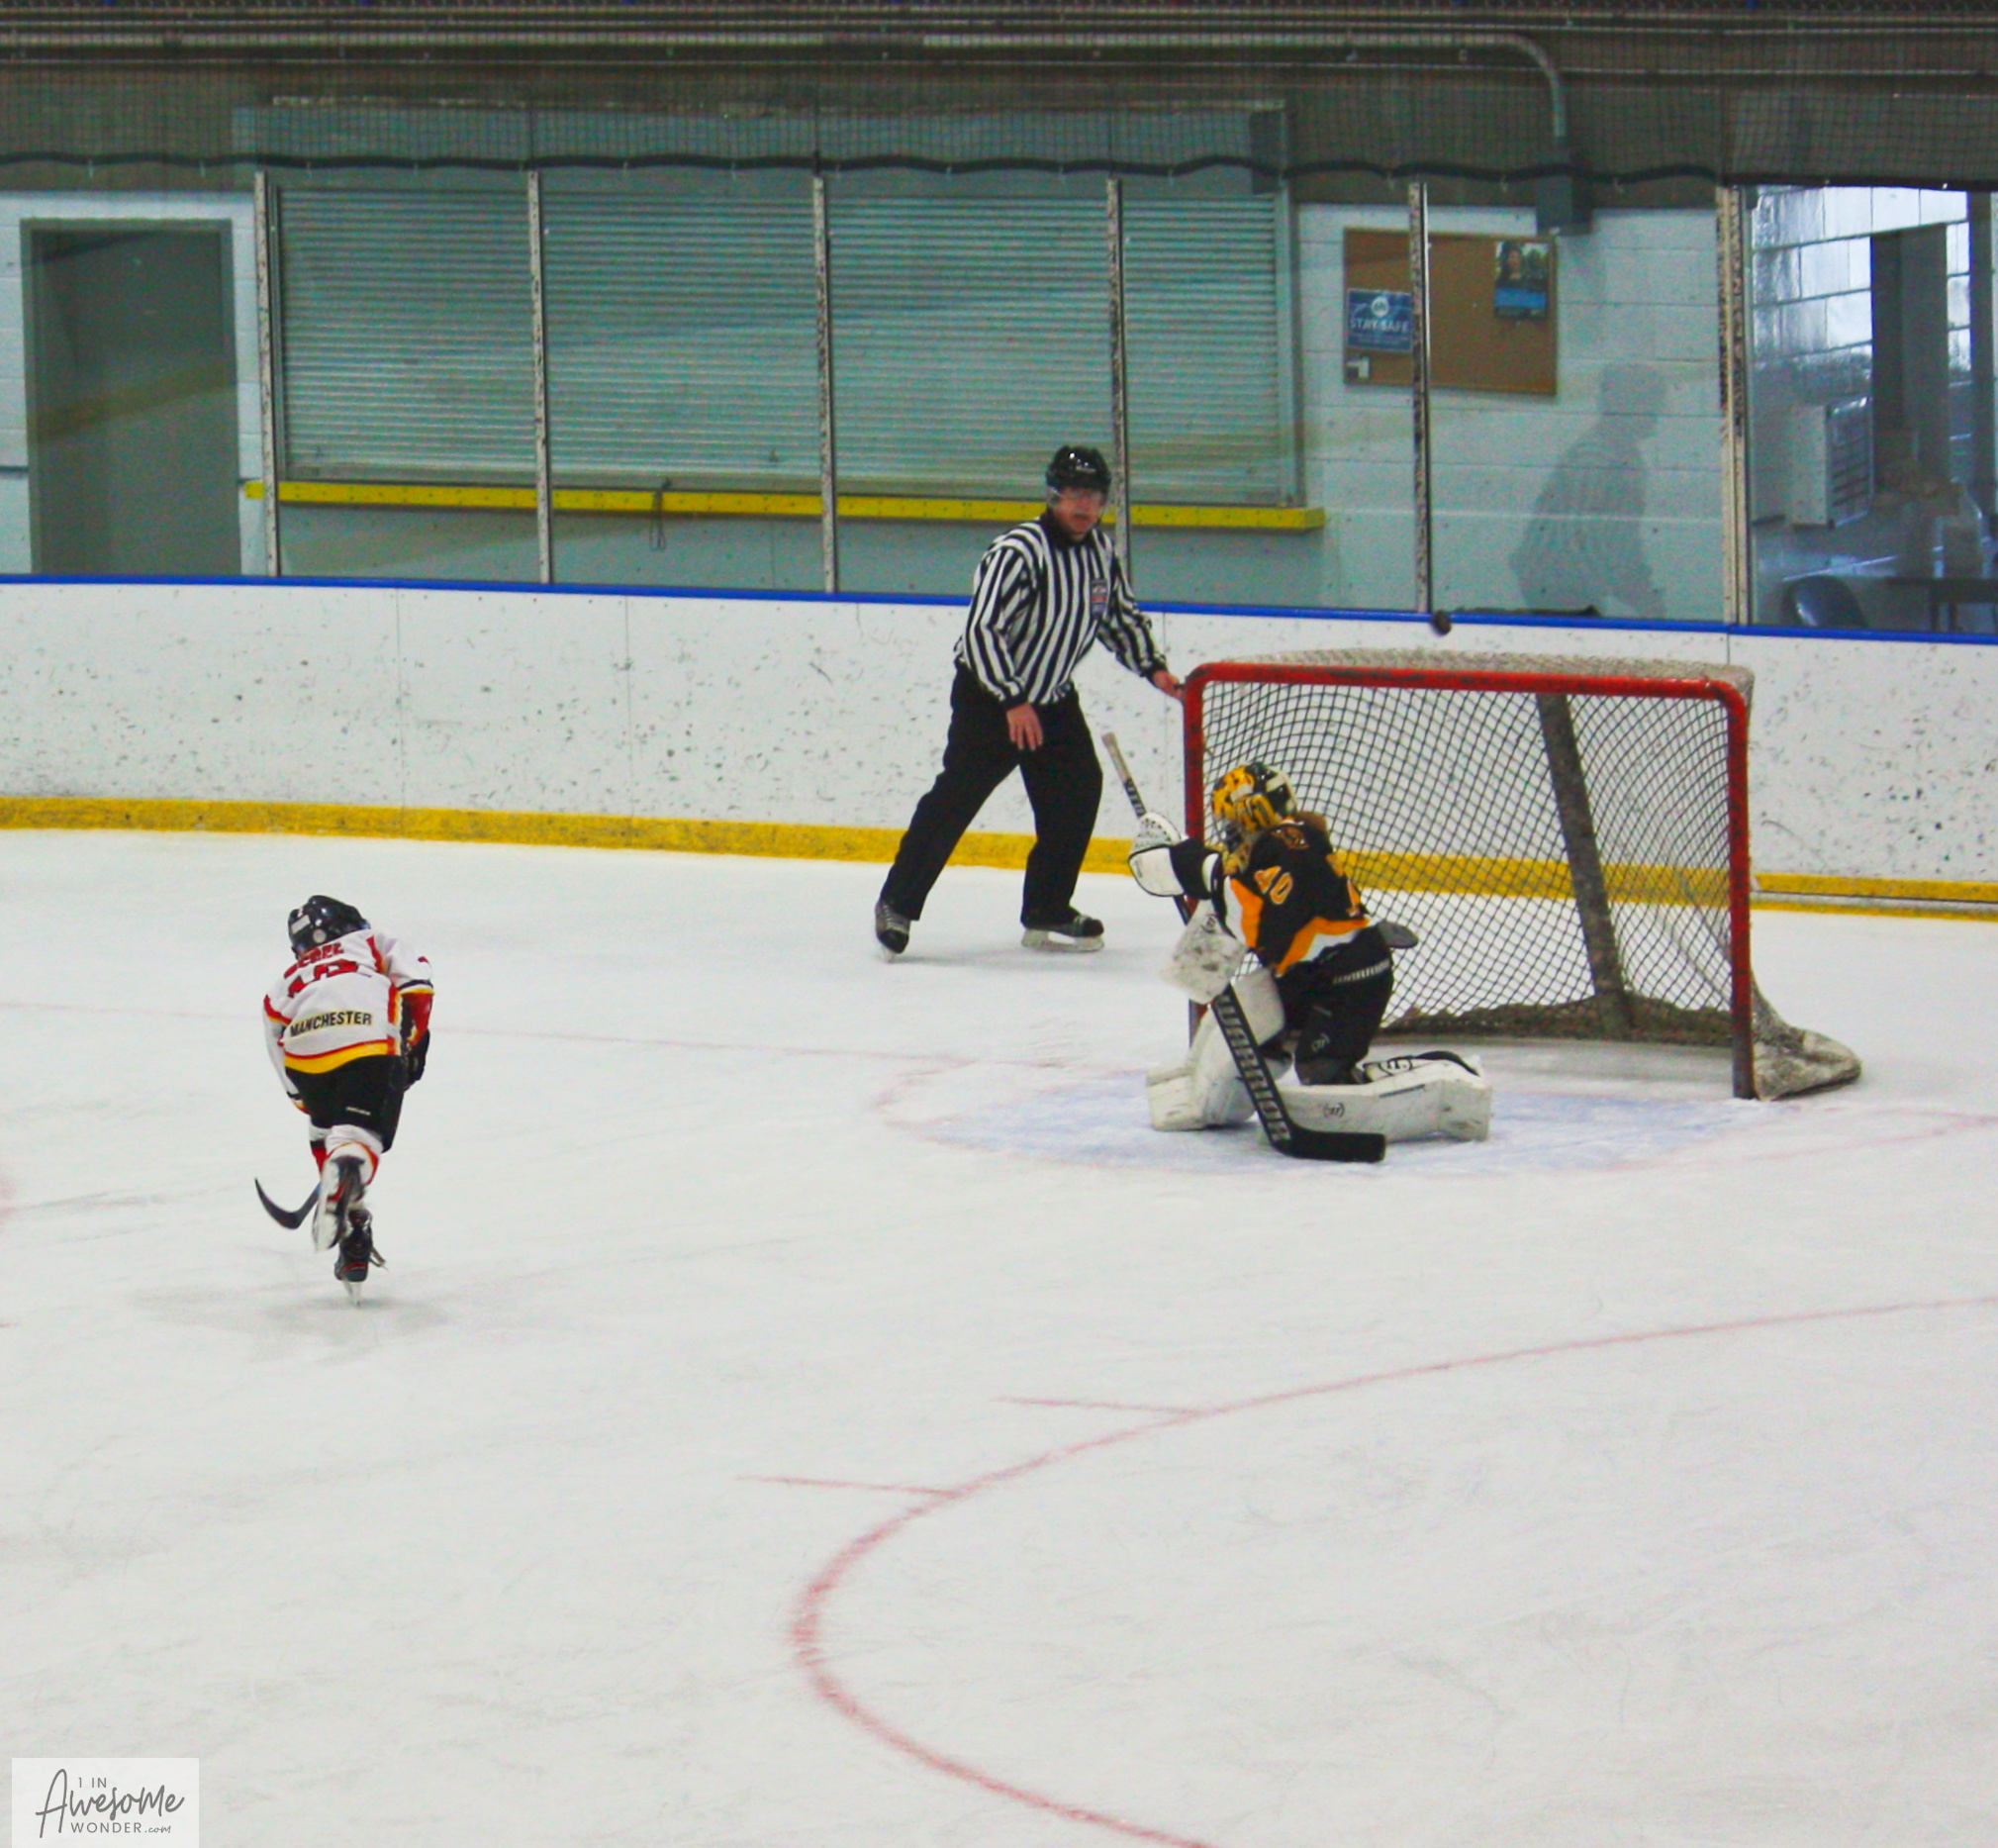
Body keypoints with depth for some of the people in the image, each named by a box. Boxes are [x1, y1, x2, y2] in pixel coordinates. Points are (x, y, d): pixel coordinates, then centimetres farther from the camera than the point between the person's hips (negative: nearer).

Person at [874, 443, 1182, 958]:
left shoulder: (1101, 551, 1)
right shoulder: (1019, 552, -23)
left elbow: (1121, 615, 17)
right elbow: (981, 630, -27)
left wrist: (1153, 668, 4)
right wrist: (1014, 702, -29)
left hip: (1054, 700, 7)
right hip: (988, 697, -7)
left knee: (1078, 794, 0)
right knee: (954, 799, -9)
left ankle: (1048, 914, 11)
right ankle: (896, 905, 1)